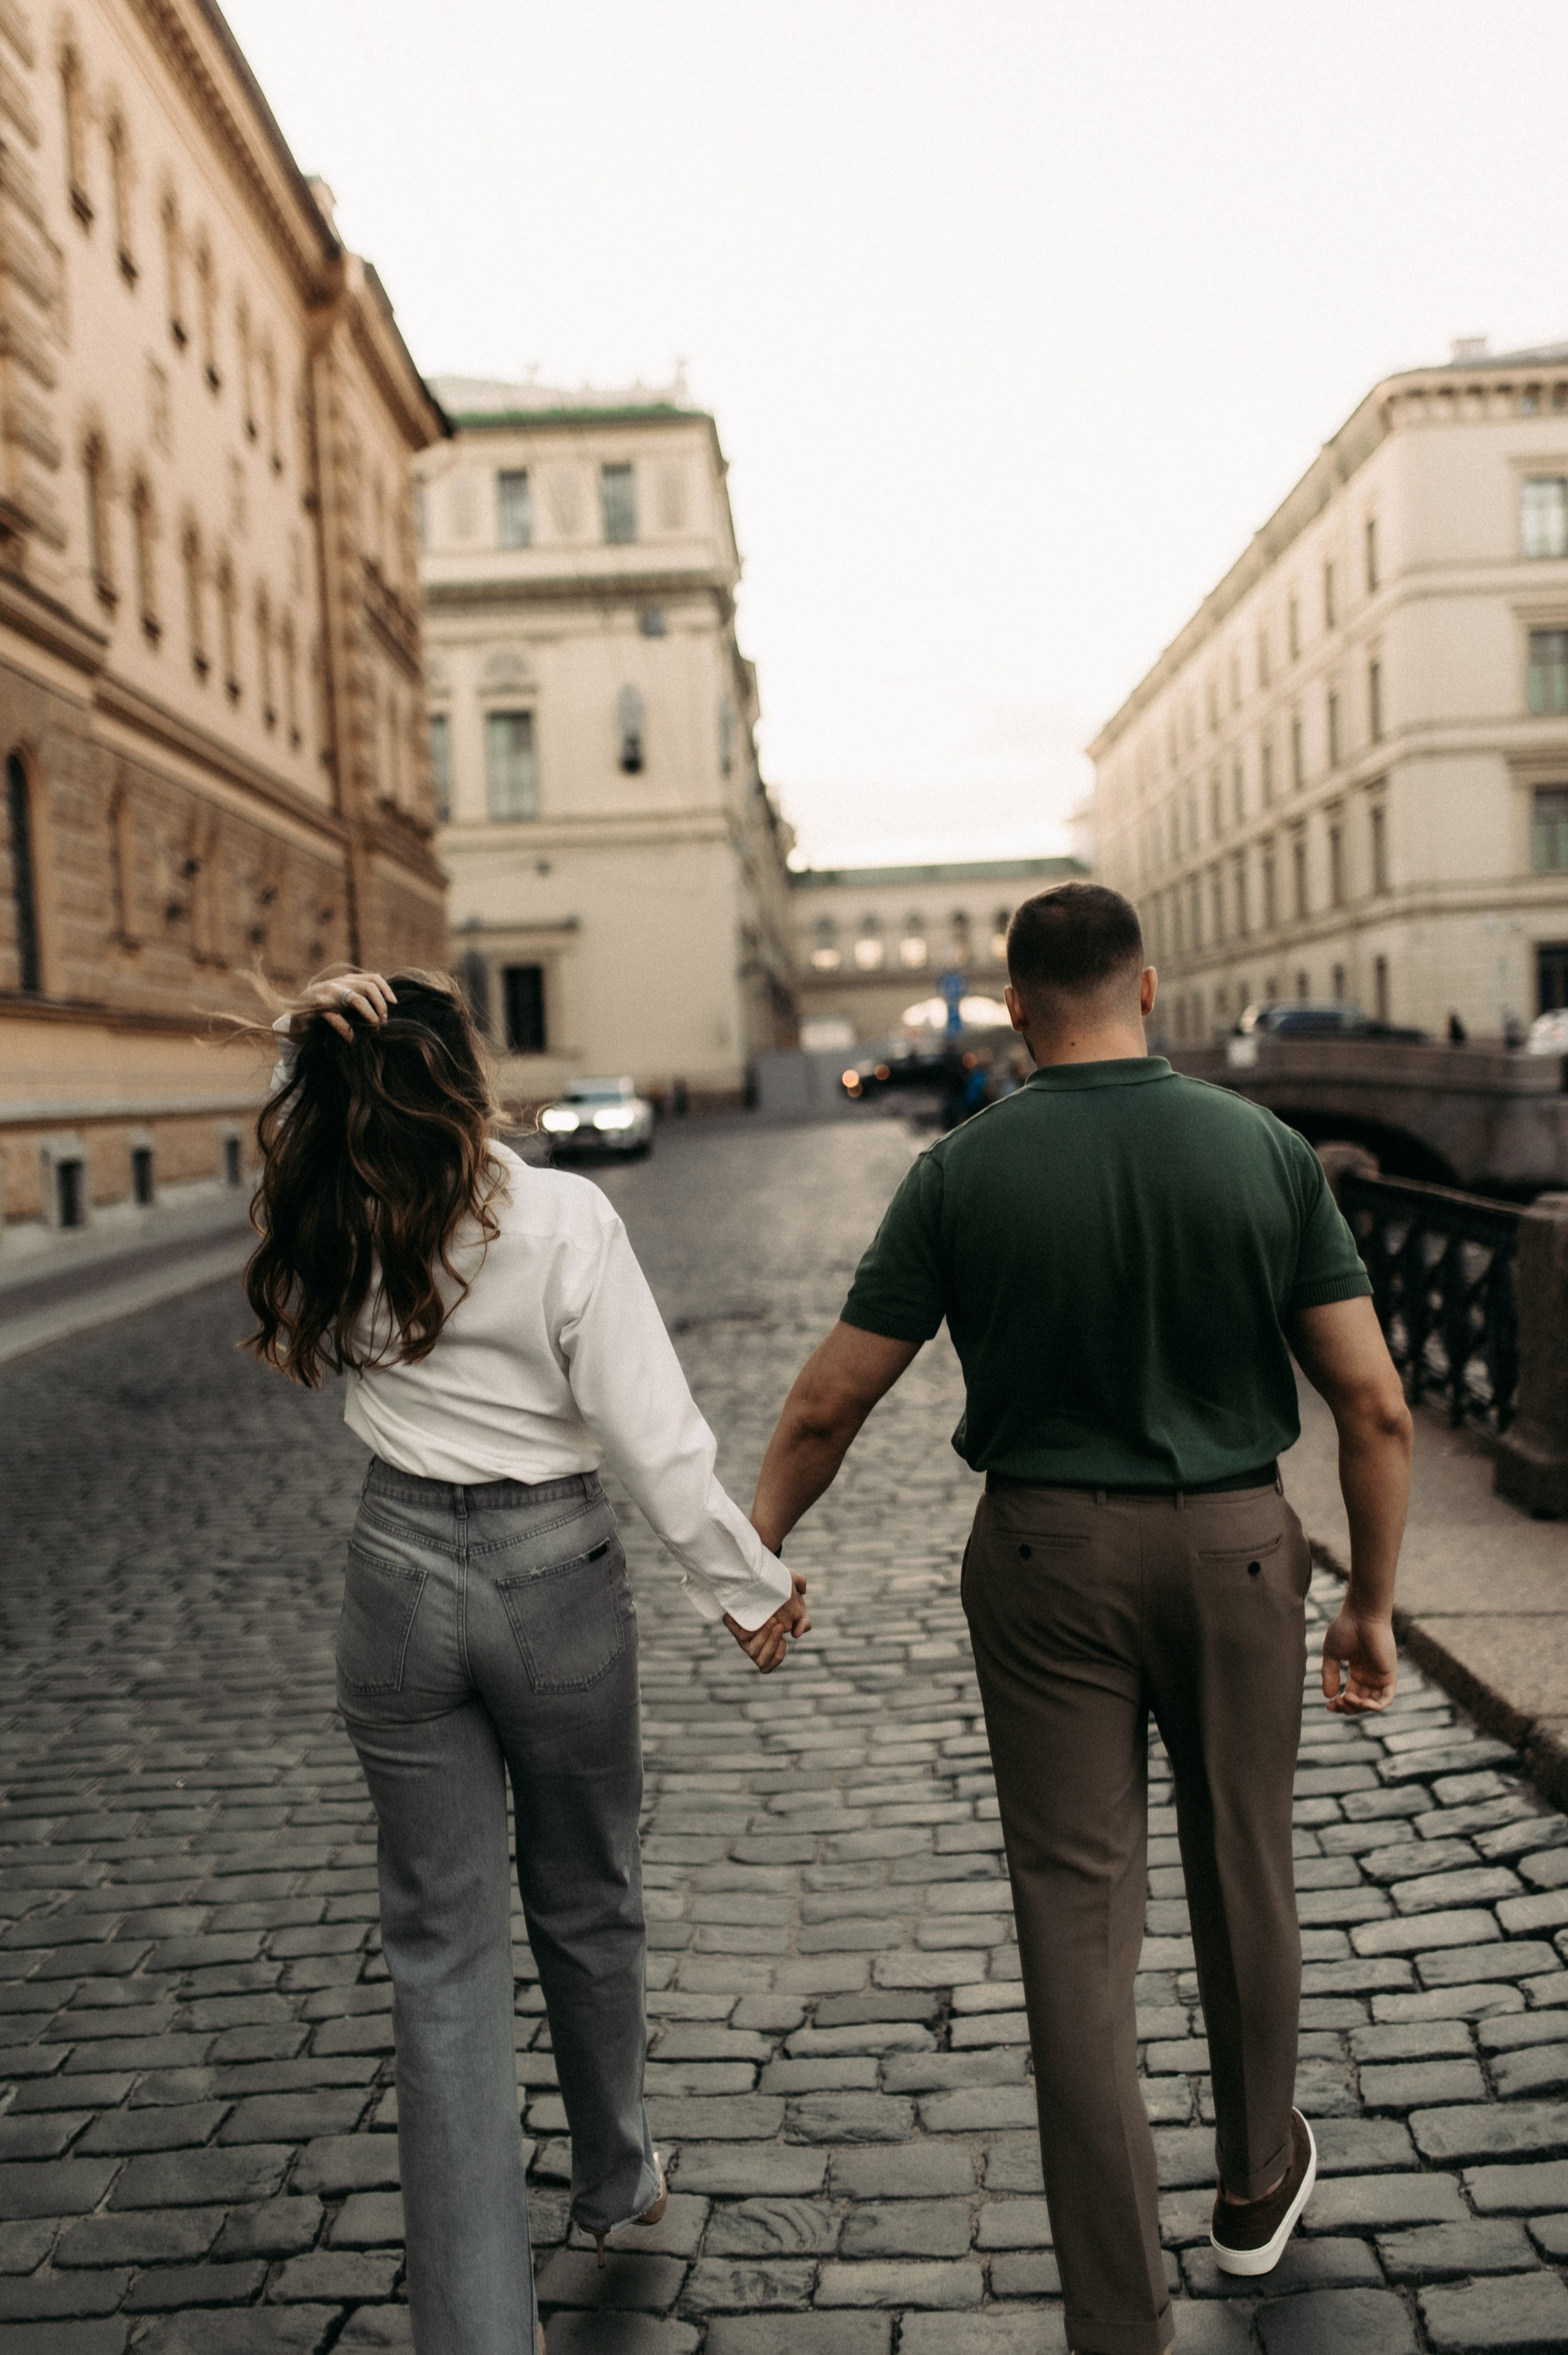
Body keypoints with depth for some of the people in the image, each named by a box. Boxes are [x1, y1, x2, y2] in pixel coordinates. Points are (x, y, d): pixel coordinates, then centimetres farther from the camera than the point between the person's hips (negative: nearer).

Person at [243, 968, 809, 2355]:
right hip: (556, 1572, -2)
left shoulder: (331, 1239, -6)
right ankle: (616, 2179, 45)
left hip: (401, 1577, 2)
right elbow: (653, 1436, -16)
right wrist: (749, 1584, -4)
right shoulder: (563, 1218, -17)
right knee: (587, 1904, 21)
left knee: (443, 1945, 10)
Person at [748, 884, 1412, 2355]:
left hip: (1046, 1562, -1)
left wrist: (756, 1547, 11)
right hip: (1235, 1547, 2)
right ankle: (1257, 2181, 45)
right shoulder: (1265, 1150, -6)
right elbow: (1374, 1405, -5)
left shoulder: (962, 1173, -8)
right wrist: (1371, 1603, 6)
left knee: (1076, 1919, 7)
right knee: (1243, 1880, 21)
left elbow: (829, 1404, -5)